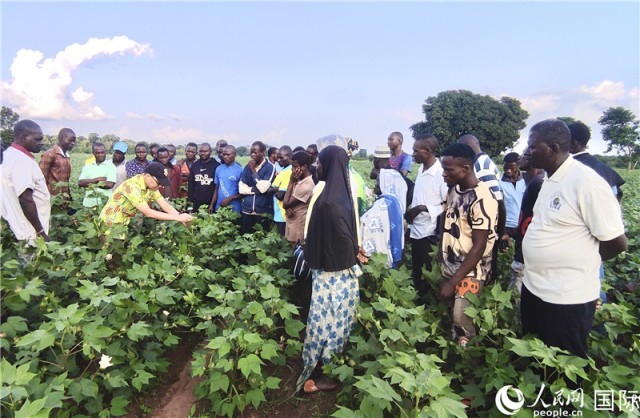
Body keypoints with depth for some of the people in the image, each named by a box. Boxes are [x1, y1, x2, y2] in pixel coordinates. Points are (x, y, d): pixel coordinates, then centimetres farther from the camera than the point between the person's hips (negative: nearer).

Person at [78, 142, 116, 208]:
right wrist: (97, 179, -9)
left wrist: (89, 183, -3)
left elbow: (110, 184, -11)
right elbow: (80, 183, 2)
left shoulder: (111, 166, 2)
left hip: (105, 203, -3)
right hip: (88, 203, 3)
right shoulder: (87, 167, 13)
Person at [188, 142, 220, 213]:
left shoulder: (216, 165, -4)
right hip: (196, 203, 4)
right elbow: (191, 184, 12)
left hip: (211, 203, -3)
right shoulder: (194, 165, 9)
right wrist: (190, 201, 6)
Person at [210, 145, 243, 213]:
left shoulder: (240, 170, -7)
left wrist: (229, 199, -15)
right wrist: (212, 205, 7)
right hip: (219, 208, 4)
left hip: (234, 209, -4)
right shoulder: (219, 169, 7)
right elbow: (216, 189, 12)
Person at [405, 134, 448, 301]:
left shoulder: (441, 173, -18)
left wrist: (423, 208, -21)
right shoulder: (421, 169, 6)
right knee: (416, 273, 20)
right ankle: (419, 300, 36)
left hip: (430, 233, -8)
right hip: (416, 230, 8)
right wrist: (410, 212, 7)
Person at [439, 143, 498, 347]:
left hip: (469, 272, -7)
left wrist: (453, 282, -19)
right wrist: (440, 258, 9)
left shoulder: (482, 200, -20)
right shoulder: (454, 189, 3)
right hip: (449, 267, 7)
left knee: (461, 320, -7)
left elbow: (479, 247, -19)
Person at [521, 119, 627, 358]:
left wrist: (582, 261, -1)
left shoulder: (587, 182, -20)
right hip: (533, 288, 8)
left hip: (566, 299, -8)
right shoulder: (550, 178, 5)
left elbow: (617, 243, -16)